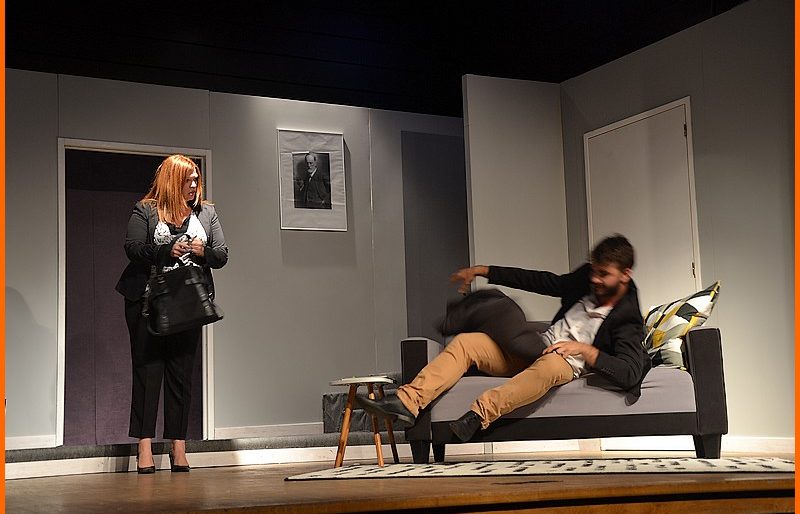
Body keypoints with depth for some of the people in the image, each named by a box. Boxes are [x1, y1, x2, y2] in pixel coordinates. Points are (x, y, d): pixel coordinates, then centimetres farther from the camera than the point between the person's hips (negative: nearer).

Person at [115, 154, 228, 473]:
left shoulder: (206, 213, 13)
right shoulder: (145, 210, 3)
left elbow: (222, 255, 10)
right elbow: (132, 248, -8)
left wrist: (204, 251, -12)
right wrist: (167, 250, -20)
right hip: (148, 302, -3)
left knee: (182, 372, 3)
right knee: (148, 369, -4)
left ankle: (178, 446, 7)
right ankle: (144, 446, -3)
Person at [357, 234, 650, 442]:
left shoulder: (627, 320, -10)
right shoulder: (585, 279, 8)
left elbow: (630, 375, -21)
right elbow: (543, 281, 14)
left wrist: (584, 350, -25)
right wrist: (482, 271, 14)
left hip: (568, 364, -7)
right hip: (533, 349, 7)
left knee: (550, 364, -44)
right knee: (464, 342, -13)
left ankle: (480, 413, -50)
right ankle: (407, 402, -29)